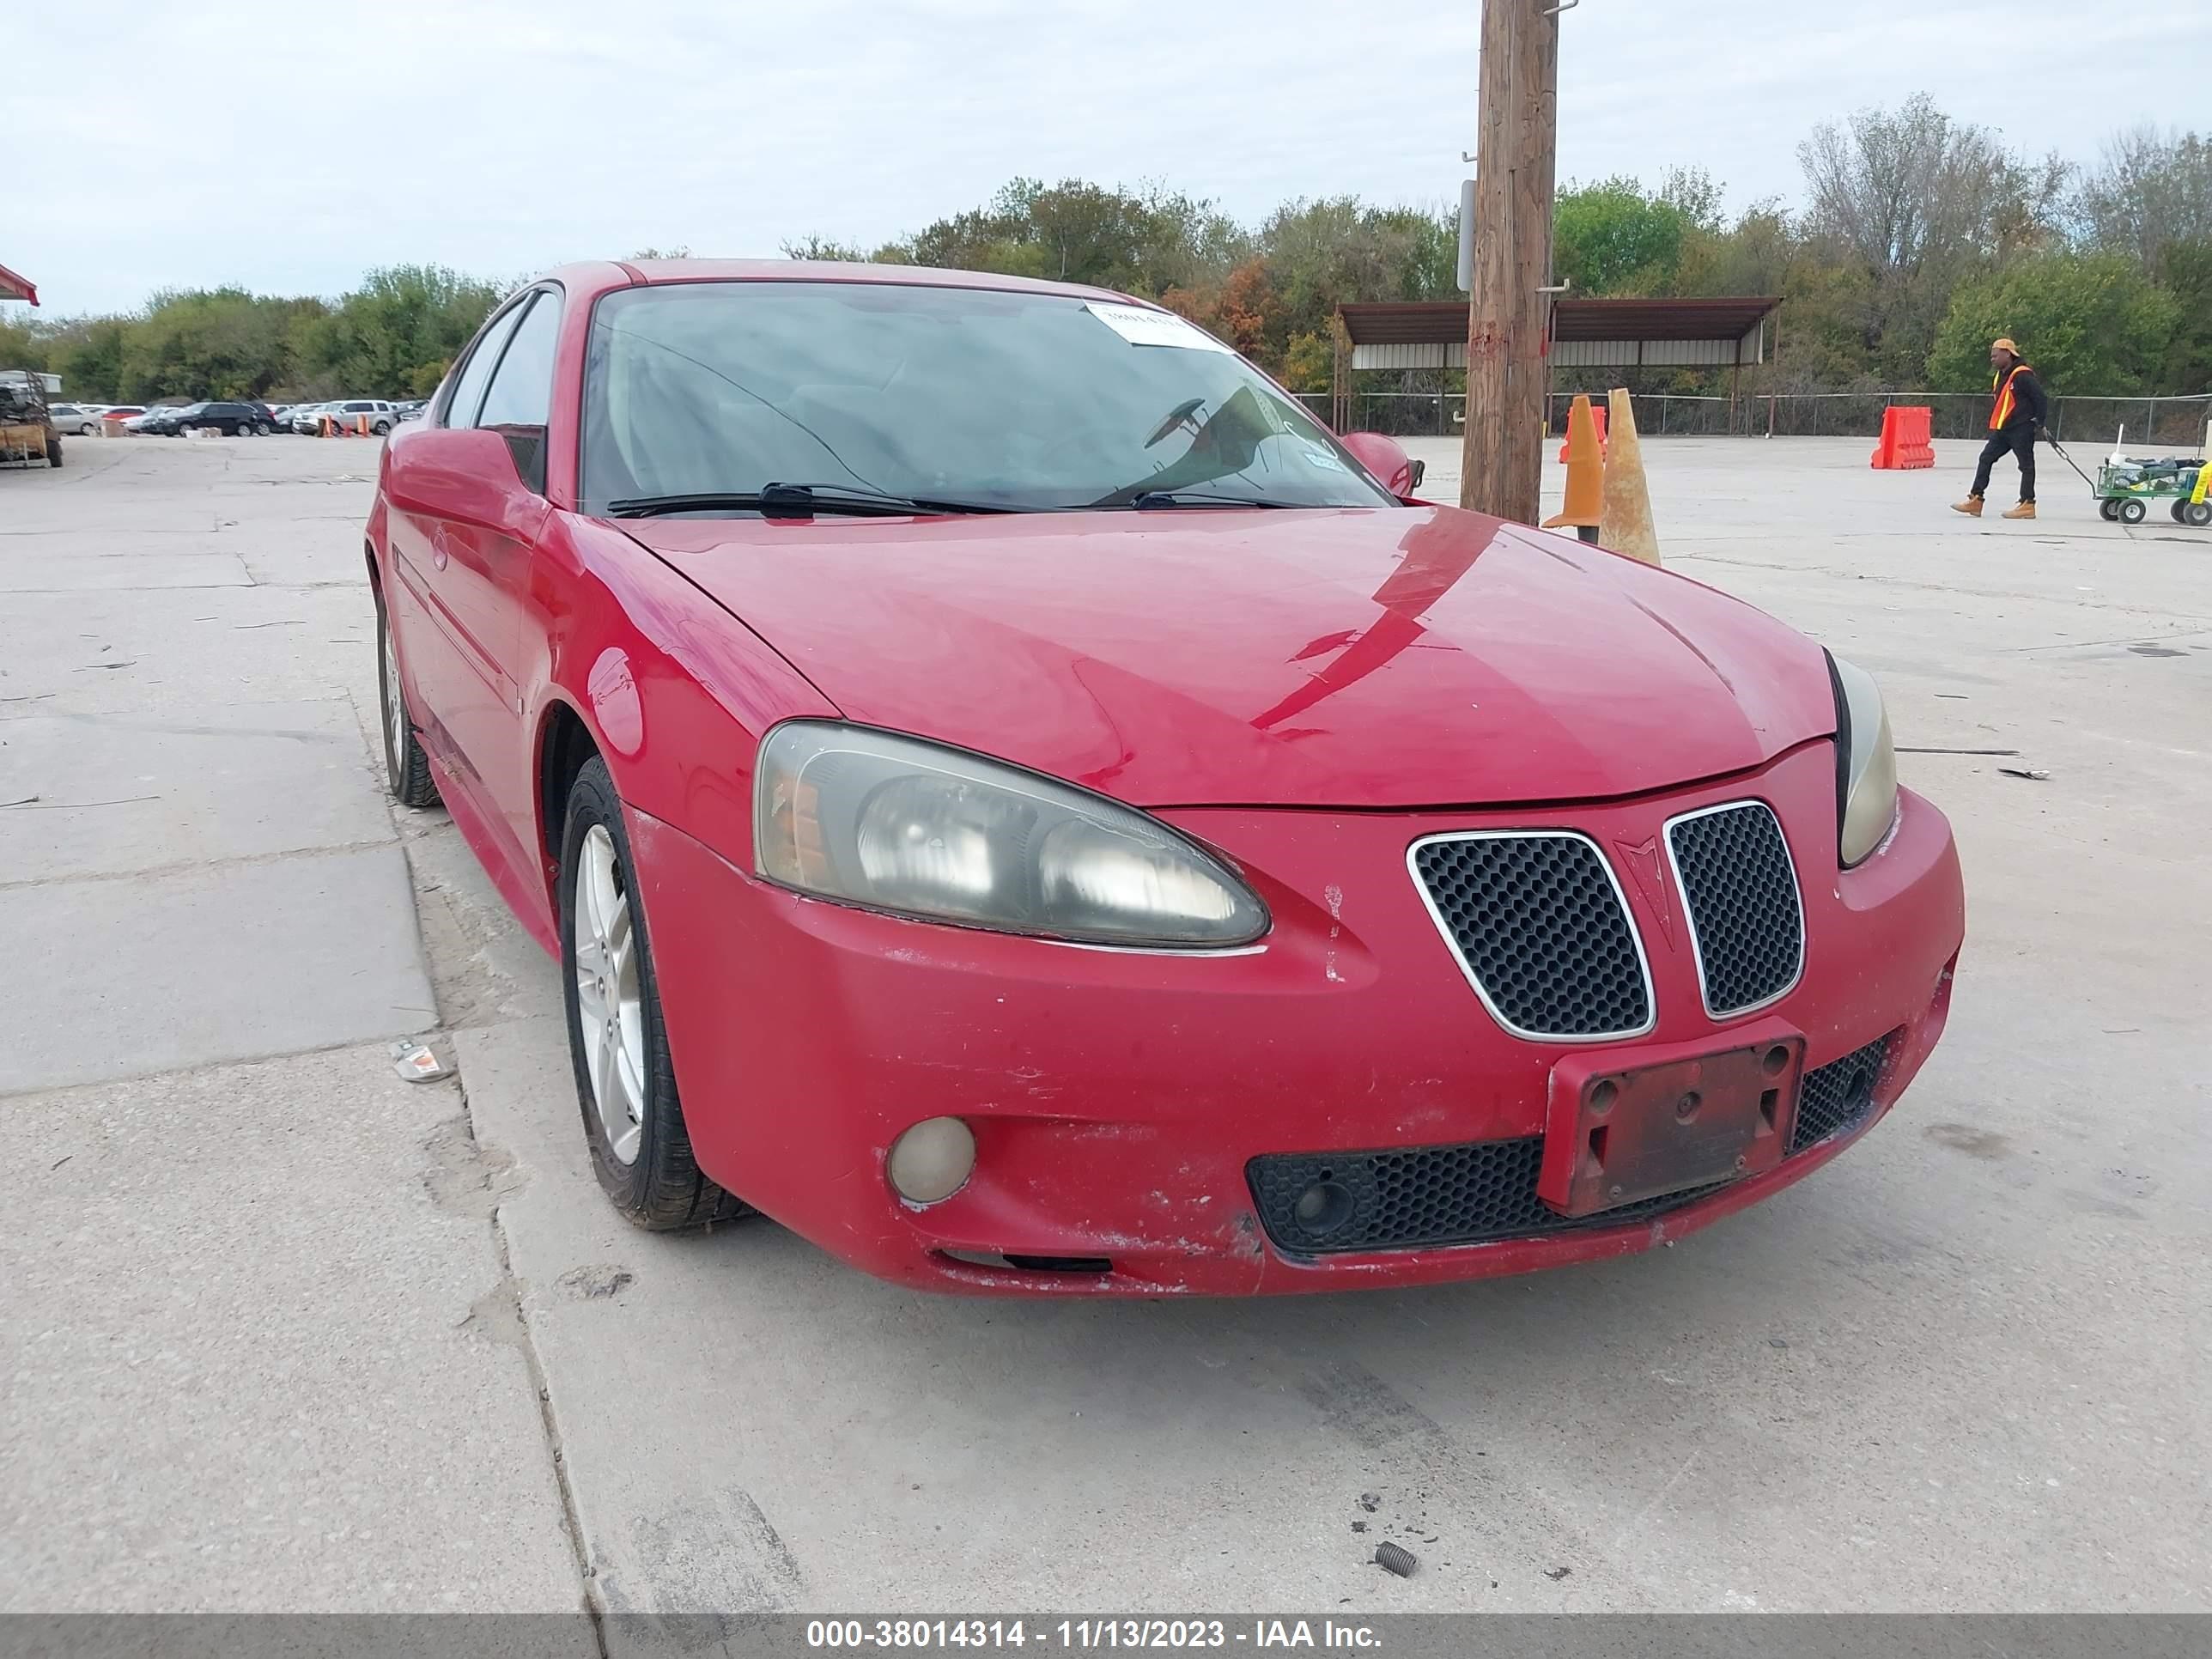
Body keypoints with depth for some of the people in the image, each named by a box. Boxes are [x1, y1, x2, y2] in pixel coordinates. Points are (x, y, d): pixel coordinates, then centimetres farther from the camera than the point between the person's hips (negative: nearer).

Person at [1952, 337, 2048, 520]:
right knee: (1986, 459, 4)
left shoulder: (2022, 375, -15)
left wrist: (2039, 423, -10)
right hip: (2002, 429, 9)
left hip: (2021, 428, -9)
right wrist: (1993, 425, 16)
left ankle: (2027, 505, 2)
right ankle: (1975, 501, 3)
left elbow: (2040, 398, -14)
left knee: (2026, 465, -1)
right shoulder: (1998, 376, 13)